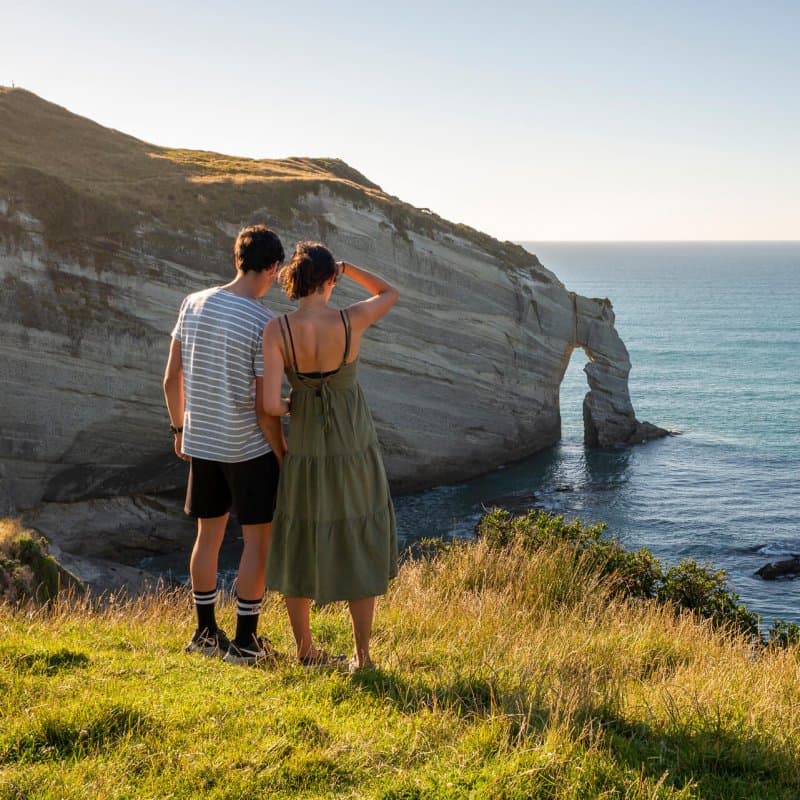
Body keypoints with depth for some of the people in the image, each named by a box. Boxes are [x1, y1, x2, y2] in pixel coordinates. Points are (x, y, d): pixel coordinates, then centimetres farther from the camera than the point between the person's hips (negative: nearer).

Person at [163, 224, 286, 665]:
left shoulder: (193, 304, -1)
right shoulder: (265, 324, -18)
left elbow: (171, 379, 5)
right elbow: (264, 409, -16)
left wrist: (179, 428, 19)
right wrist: (283, 456, -3)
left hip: (200, 445, 6)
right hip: (250, 448, -6)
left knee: (208, 535, 17)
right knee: (258, 539, 7)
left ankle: (206, 631, 28)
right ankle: (245, 641, 13)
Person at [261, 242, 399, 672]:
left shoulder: (276, 330, -17)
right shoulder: (352, 321, -16)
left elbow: (269, 404, -22)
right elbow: (390, 293, 6)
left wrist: (291, 406, 1)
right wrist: (344, 266, 7)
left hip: (307, 453, 1)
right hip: (356, 454, -1)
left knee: (300, 547, 19)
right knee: (359, 550, 14)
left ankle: (304, 649, 29)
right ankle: (361, 654, 17)